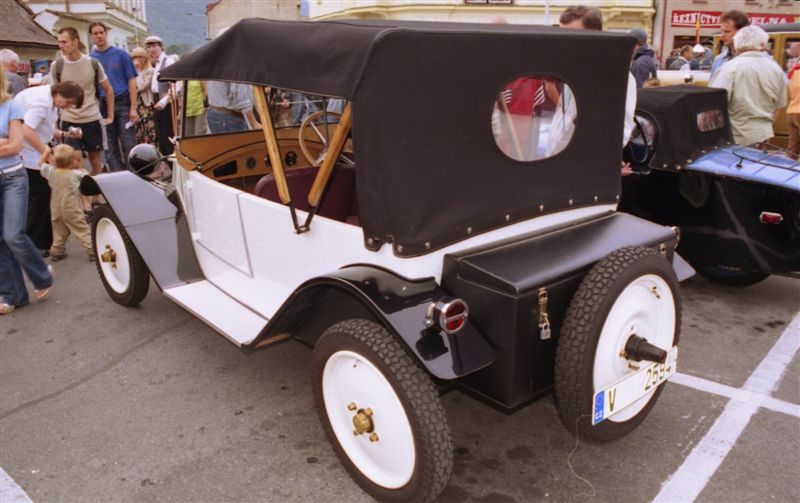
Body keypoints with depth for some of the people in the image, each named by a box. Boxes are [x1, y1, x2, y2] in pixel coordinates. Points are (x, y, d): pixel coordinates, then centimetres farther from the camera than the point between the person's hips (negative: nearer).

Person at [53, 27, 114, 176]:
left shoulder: (93, 63, -1)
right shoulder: (57, 66, -1)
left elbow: (108, 90, 8)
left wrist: (110, 116, 7)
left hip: (93, 120, 1)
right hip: (69, 121, -1)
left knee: (95, 160, 10)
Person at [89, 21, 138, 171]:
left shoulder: (121, 54, 1)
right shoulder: (90, 59, 7)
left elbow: (131, 82, 0)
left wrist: (133, 108, -8)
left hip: (122, 103, -2)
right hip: (102, 106, 2)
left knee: (129, 145, -2)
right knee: (110, 149, 6)